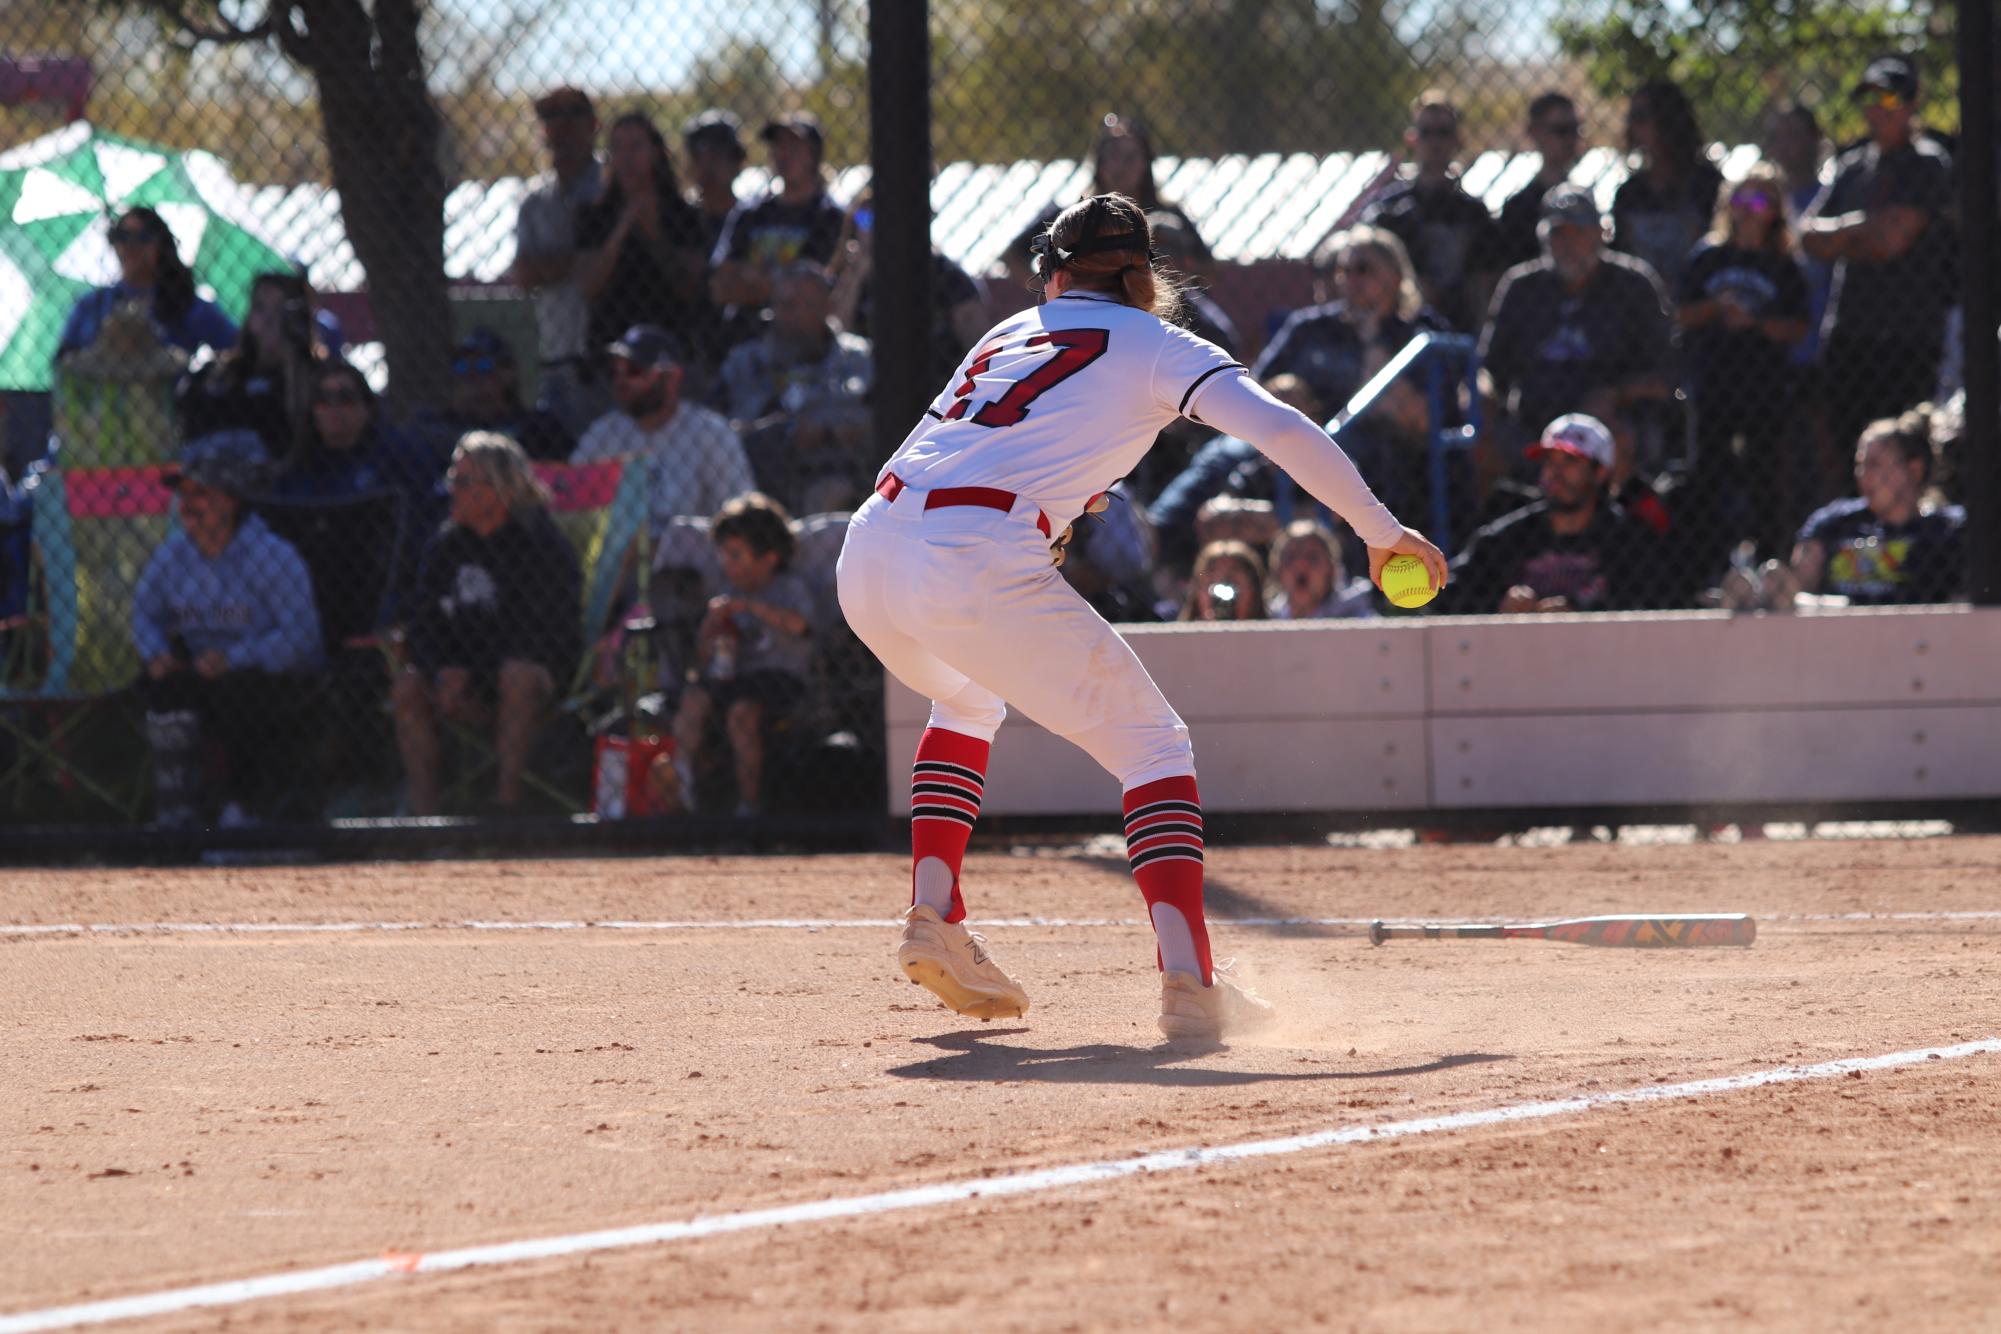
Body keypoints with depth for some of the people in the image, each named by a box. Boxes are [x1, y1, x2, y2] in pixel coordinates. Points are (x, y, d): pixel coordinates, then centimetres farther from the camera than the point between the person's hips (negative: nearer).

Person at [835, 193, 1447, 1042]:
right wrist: (1381, 531, 5)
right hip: (975, 566, -6)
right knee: (1152, 746, 6)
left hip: (868, 559, 6)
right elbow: (1280, 430, -3)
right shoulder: (1155, 344, 12)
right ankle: (1188, 984, -12)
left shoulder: (1008, 334, 28)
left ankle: (933, 922, 24)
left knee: (968, 700, 38)